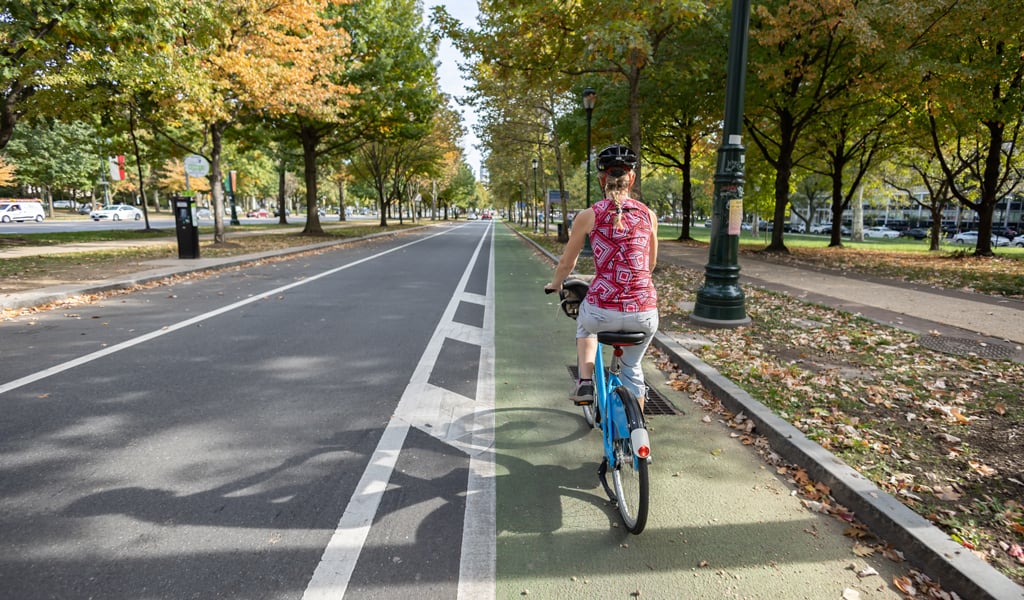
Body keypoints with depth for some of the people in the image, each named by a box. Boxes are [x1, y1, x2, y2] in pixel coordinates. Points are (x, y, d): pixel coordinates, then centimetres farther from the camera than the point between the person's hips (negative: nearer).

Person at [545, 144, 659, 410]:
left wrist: (555, 285, 33)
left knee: (585, 322, 36)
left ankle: (585, 383, 23)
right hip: (645, 314, 2)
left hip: (603, 313, -2)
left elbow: (566, 264, 12)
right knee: (632, 368, 30)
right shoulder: (649, 215, 6)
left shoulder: (588, 216, 0)